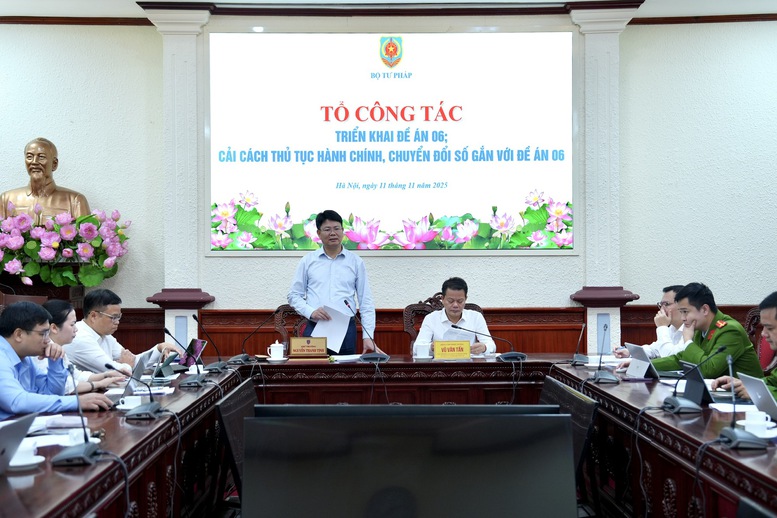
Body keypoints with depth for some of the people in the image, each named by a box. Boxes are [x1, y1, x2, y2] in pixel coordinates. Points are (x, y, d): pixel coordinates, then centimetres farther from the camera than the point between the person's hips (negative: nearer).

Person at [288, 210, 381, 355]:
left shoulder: (356, 262, 7)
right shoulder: (308, 261, 8)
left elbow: (366, 302, 5)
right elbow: (294, 295, 9)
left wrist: (368, 337, -5)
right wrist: (311, 312, -10)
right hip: (314, 329, 0)